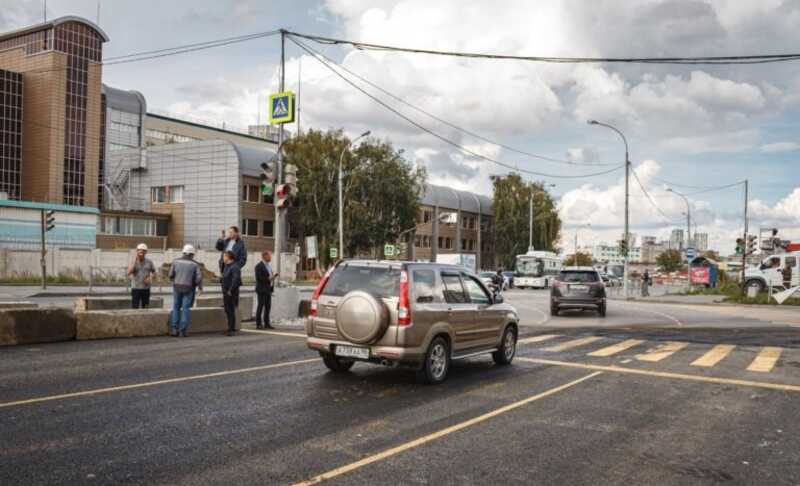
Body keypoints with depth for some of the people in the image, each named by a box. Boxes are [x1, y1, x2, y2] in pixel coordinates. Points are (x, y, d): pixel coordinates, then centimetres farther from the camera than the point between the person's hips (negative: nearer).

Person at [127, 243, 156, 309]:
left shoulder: (149, 261, 2)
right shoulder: (133, 261, -4)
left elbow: (154, 272, 13)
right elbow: (129, 272, -20)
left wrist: (150, 278, -9)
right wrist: (135, 260, -17)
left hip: (146, 289, 2)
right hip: (136, 288, -2)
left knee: (145, 308, 7)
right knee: (135, 308, -6)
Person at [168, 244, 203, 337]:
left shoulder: (176, 261, 0)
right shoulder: (195, 264, -6)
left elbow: (171, 275, 1)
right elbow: (199, 278, -10)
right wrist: (200, 286, 9)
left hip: (177, 287, 2)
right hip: (188, 288, -2)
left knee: (176, 308, 13)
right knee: (185, 309, 3)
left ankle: (174, 329, 7)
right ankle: (183, 331, 1)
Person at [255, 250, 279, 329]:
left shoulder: (269, 265, 17)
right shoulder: (259, 266, -10)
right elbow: (258, 278, -16)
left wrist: (273, 277, 6)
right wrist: (268, 279, -20)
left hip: (268, 289, 8)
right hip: (261, 289, -8)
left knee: (268, 307, 7)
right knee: (261, 306, -5)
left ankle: (266, 323, 11)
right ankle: (258, 324, -1)